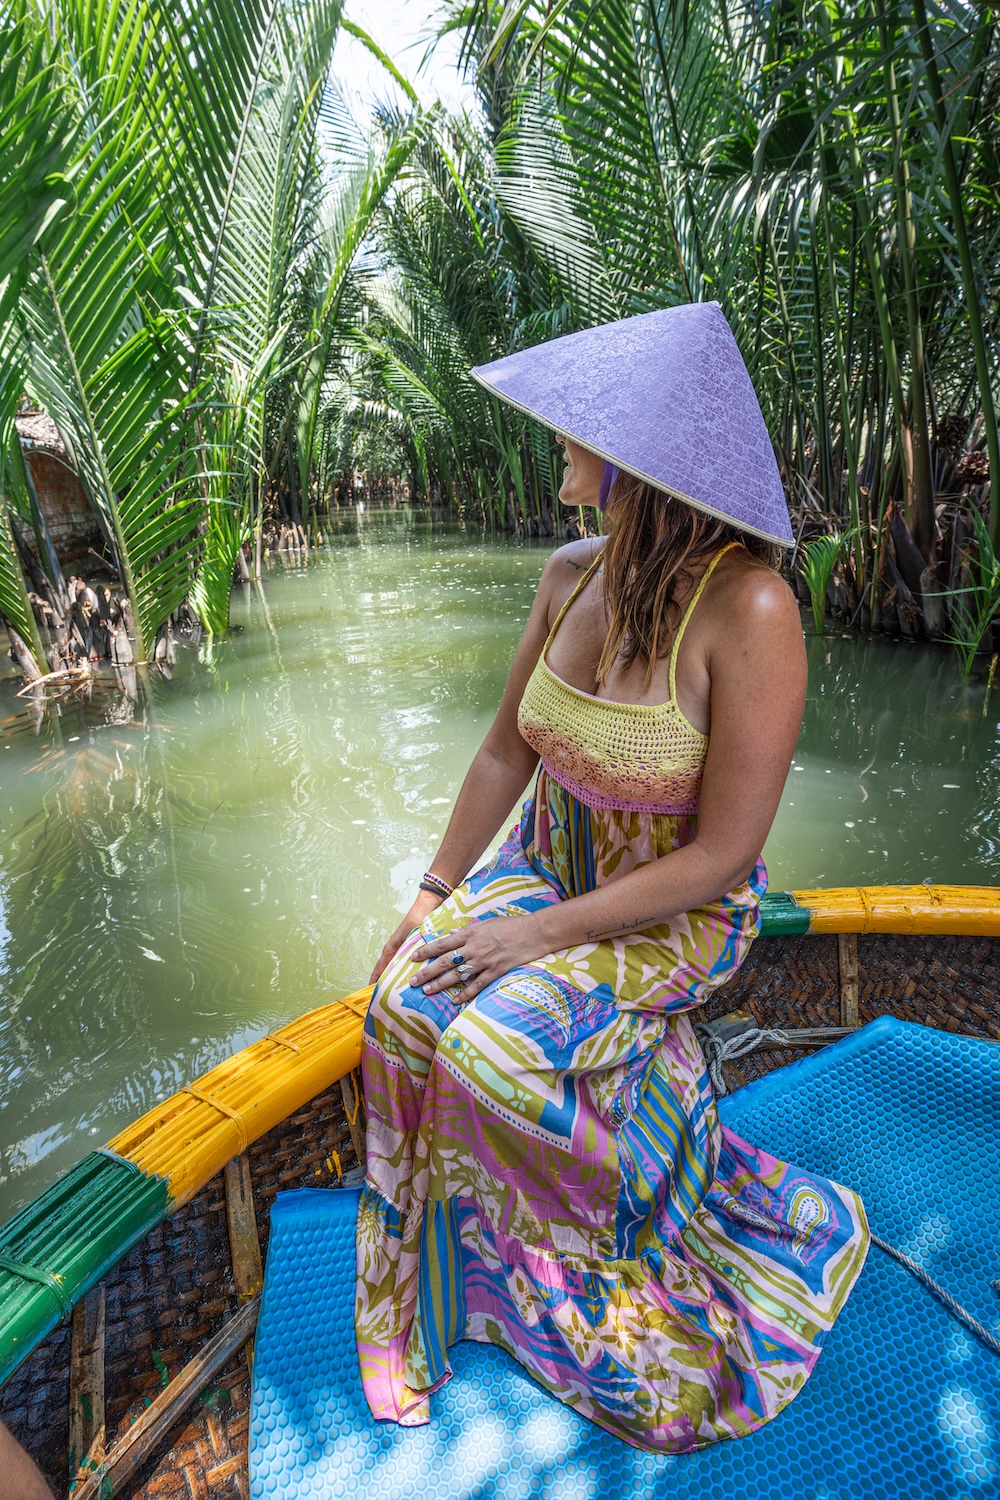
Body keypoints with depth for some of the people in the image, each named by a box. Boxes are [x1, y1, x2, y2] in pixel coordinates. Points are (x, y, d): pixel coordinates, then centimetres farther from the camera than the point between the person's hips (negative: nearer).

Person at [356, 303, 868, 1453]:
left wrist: (544, 930, -20)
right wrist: (434, 895, 1)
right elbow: (505, 752, 3)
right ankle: (446, 1263, 15)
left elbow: (722, 854, -22)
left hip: (680, 915, -5)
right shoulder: (570, 576, -5)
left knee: (494, 1048, -22)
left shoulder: (746, 609, -26)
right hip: (548, 864, 6)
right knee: (407, 1001, -13)